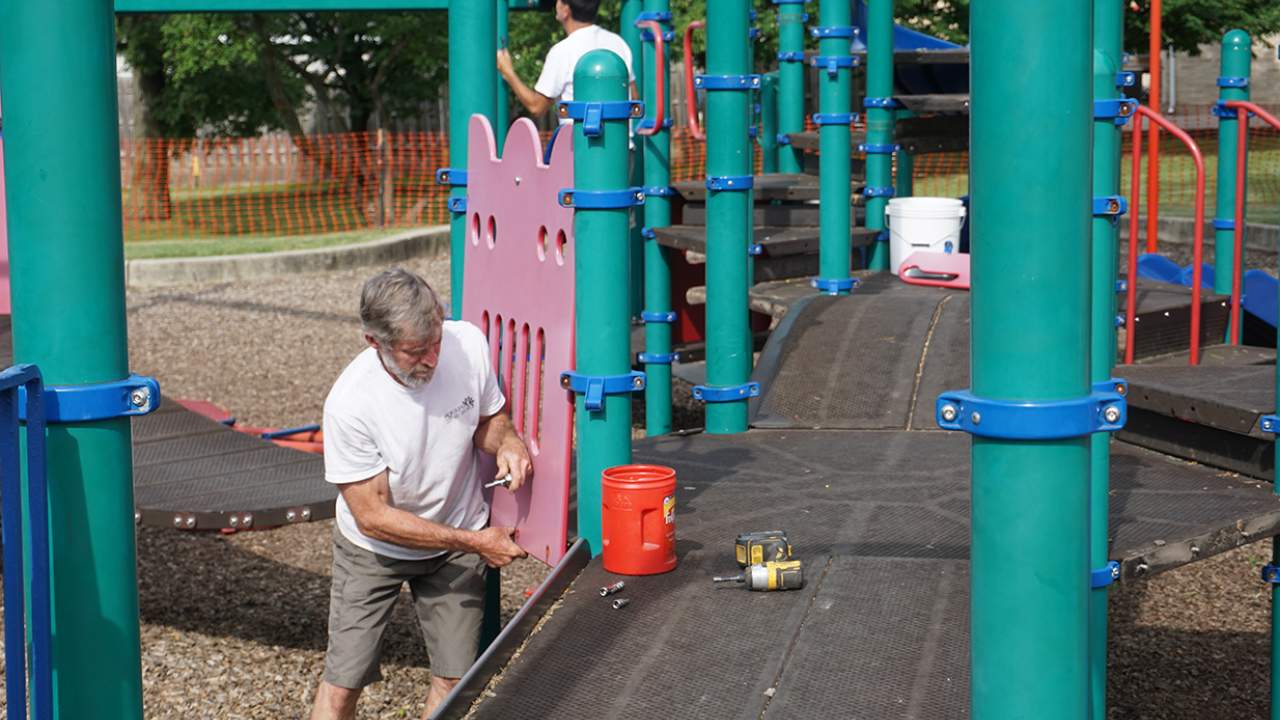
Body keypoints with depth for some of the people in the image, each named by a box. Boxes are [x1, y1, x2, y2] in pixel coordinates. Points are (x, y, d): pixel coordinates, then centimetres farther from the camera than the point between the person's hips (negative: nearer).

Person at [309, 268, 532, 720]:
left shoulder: (469, 343, -21)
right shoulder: (349, 403, -31)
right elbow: (373, 517, -24)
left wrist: (506, 442, -24)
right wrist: (475, 541, -25)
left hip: (458, 540, 3)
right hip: (375, 547, -3)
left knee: (454, 678, 3)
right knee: (343, 683, -3)